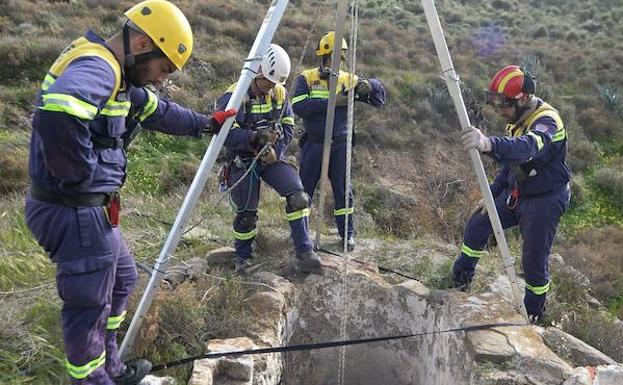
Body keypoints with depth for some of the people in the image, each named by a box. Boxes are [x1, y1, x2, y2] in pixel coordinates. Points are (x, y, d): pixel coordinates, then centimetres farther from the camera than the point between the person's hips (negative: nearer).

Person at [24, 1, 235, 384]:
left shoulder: (113, 73, 11)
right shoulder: (96, 66, -21)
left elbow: (158, 110, 27)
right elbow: (57, 112, -43)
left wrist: (206, 123, 38)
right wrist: (78, 176, -27)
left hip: (89, 208, 11)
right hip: (76, 212, -11)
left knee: (122, 279, 25)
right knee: (89, 306, 6)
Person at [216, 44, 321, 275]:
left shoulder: (279, 93, 1)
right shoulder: (234, 96, -14)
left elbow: (287, 127, 3)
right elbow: (226, 134, -21)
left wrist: (276, 150, -14)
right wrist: (255, 137, -35)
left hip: (271, 157, 3)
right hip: (243, 160, -3)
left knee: (297, 195, -17)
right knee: (246, 212, 3)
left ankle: (304, 251, -8)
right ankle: (242, 256, 30)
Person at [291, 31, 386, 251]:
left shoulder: (349, 80, 5)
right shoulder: (306, 78, -1)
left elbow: (380, 99, 4)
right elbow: (298, 107, -17)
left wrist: (370, 86, -18)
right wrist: (331, 102, -23)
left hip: (340, 144, 1)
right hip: (313, 143, -1)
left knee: (343, 189, 6)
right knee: (305, 187, 8)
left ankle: (348, 233, 20)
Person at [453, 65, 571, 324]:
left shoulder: (547, 121, -27)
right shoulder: (518, 119, 2)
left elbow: (526, 148, -52)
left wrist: (488, 144, -70)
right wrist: (491, 195, 10)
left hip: (544, 200, -8)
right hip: (517, 193, 9)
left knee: (534, 261, 1)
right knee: (477, 224, 10)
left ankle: (533, 315, 25)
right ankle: (459, 280, 28)